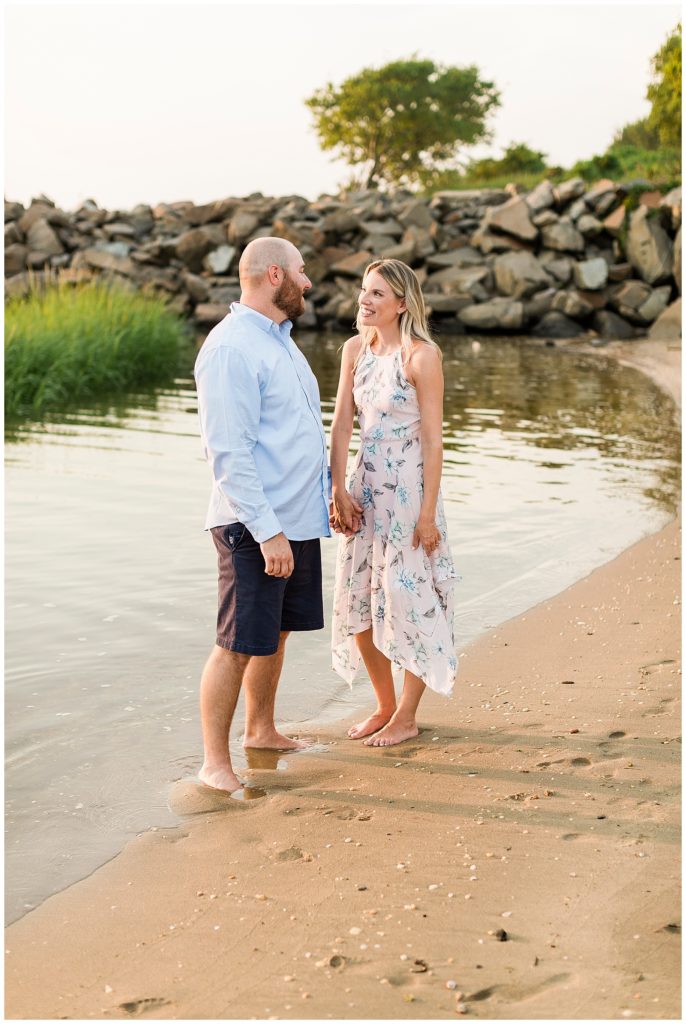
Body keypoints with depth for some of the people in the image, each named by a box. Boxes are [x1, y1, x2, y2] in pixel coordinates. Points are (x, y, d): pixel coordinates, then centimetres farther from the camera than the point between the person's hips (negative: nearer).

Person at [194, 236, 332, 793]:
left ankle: (261, 730, 34)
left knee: (275, 633, 19)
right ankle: (215, 763, 6)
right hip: (256, 526, -9)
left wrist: (331, 493, 20)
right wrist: (268, 531, -24)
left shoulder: (280, 340, 15)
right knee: (239, 644, -3)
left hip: (299, 521, 9)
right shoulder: (232, 347, -17)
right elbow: (229, 452, -21)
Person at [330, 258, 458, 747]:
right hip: (365, 485, 7)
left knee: (408, 598, 2)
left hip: (409, 485, -7)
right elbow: (342, 424, 4)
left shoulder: (422, 355, -13)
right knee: (358, 600, 11)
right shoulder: (355, 348, 5)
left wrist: (428, 512, -14)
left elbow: (433, 437, -13)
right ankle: (385, 705, 28)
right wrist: (339, 490, -4)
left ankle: (406, 716, 17)